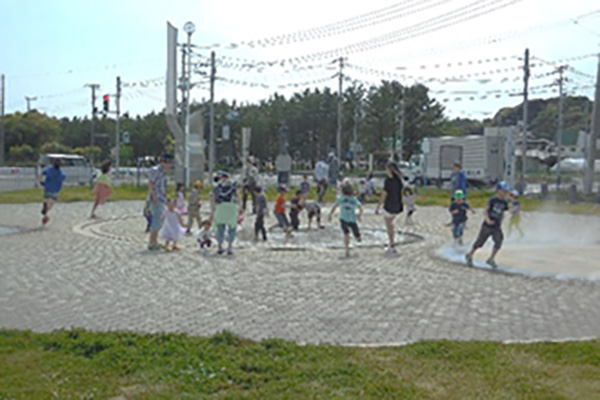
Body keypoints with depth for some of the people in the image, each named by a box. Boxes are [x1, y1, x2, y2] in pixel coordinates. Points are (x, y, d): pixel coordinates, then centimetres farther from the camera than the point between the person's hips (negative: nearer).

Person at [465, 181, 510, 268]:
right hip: (487, 226, -4)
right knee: (479, 242, 6)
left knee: (498, 242, -15)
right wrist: (488, 220, -31)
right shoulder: (493, 200, -12)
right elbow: (485, 211, -15)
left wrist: (500, 224, 13)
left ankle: (491, 259, -1)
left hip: (496, 227, 5)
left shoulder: (504, 202, 5)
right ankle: (469, 256, 27)